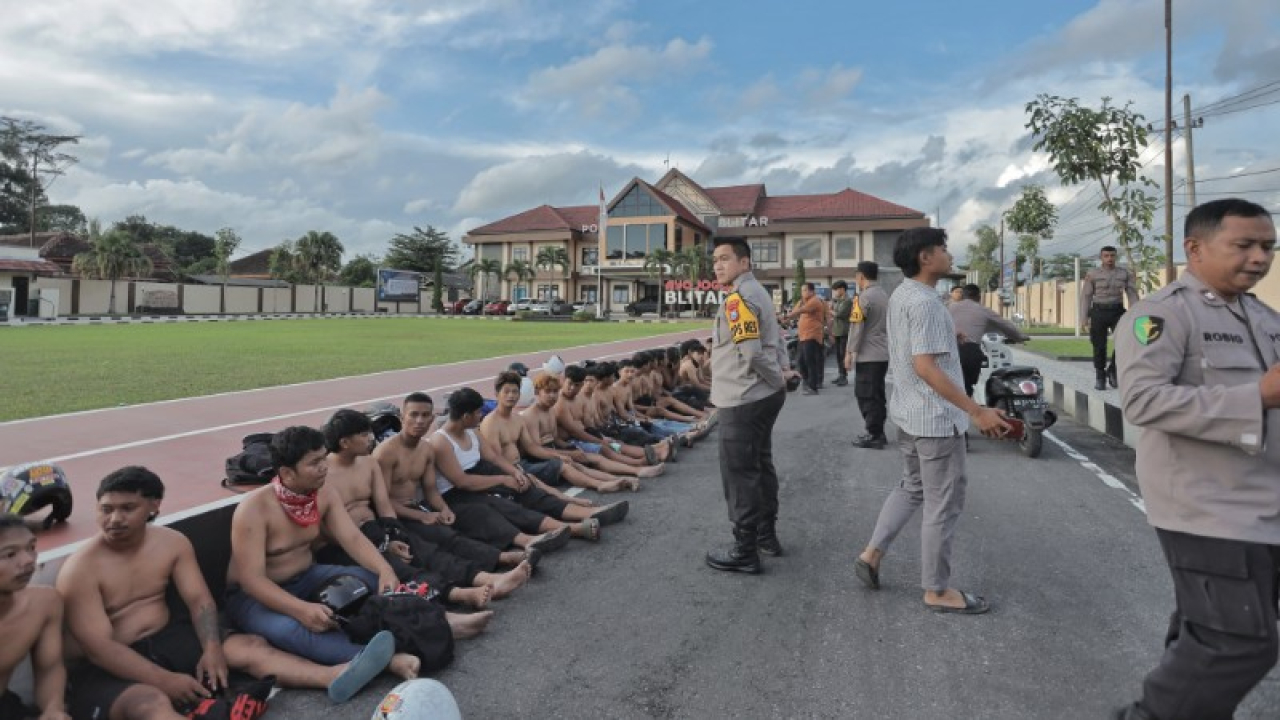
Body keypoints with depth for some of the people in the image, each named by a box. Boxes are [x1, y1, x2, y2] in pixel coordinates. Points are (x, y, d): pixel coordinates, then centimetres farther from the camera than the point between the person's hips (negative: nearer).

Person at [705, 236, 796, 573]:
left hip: (743, 400, -10)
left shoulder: (738, 299, -19)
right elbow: (775, 337, 20)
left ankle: (745, 551, 6)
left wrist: (777, 379, -11)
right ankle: (766, 535, 31)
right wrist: (784, 371, 10)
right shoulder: (757, 292, 14)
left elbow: (752, 352, -25)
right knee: (760, 465, 19)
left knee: (739, 474, -2)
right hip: (762, 395, 10)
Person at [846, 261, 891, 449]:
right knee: (877, 394, 13)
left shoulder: (864, 297, -13)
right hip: (883, 354, 8)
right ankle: (878, 433, 18)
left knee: (866, 396, -3)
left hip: (867, 355, -8)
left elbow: (856, 327, -15)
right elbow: (888, 324, 16)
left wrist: (850, 352, -10)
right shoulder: (884, 296, 12)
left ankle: (874, 435, -1)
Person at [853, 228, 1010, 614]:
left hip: (909, 413, 10)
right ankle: (937, 590, 16)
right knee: (943, 505, 3)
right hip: (937, 418, -10)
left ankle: (871, 556, 25)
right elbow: (925, 366, -27)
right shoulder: (925, 302, -21)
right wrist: (977, 411, -27)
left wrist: (947, 337, 23)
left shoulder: (900, 295, 9)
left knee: (911, 488, 23)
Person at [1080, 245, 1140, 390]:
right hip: (1098, 312, -1)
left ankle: (1112, 370, 6)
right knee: (1099, 347, 0)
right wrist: (1084, 319, -7)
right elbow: (1086, 297, 0)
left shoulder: (1125, 273, 5)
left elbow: (1132, 295, 4)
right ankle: (1100, 377, 16)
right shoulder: (1092, 274, 0)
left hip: (1117, 311, 1)